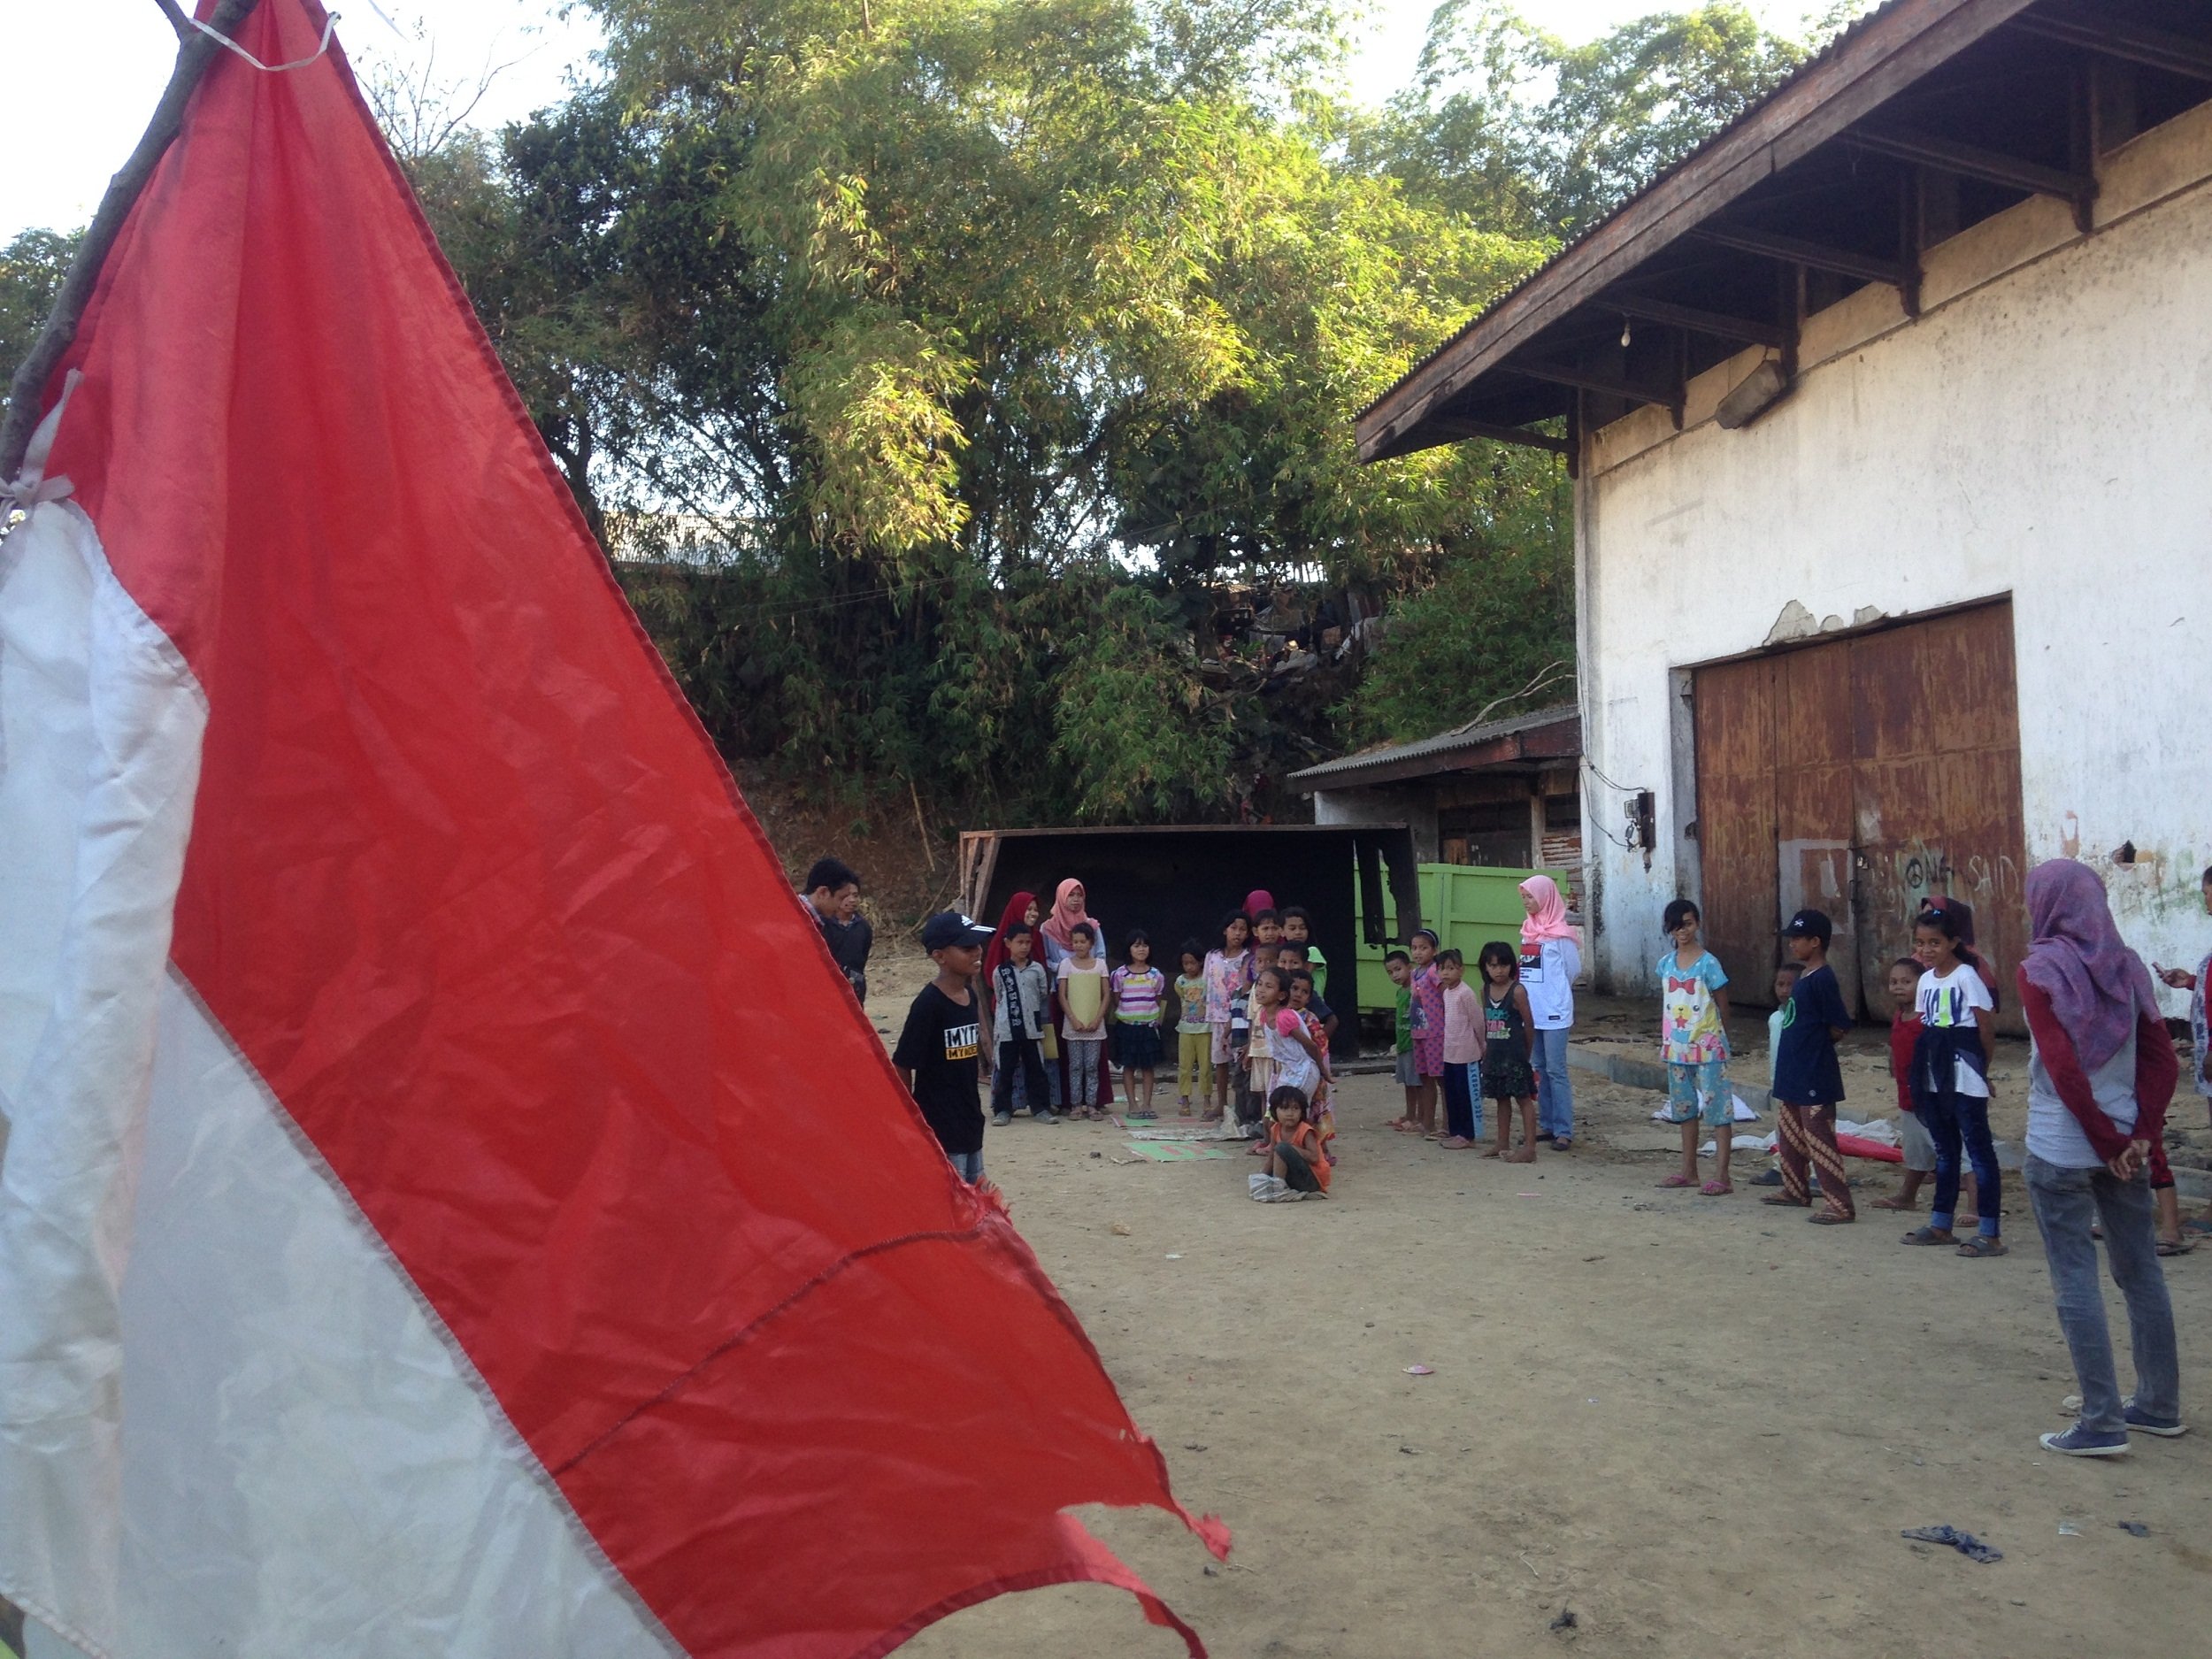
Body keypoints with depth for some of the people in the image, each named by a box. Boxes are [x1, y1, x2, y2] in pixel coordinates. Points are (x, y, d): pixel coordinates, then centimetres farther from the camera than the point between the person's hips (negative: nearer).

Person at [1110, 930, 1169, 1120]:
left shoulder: (1156, 975, 2)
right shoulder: (1119, 974, -3)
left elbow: (1159, 1002, 8)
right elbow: (1116, 1002, 3)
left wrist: (1157, 1021, 2)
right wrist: (1121, 1018, -2)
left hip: (1149, 1026, 1)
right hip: (1126, 1026, -1)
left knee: (1148, 1066, 3)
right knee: (1129, 1066, 3)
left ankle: (1146, 1104, 9)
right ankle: (1133, 1105, 8)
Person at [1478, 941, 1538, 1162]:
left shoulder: (1517, 991, -13)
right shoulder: (1486, 990, 5)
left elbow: (1529, 1024, -7)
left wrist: (1524, 1050, 2)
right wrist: (1485, 1043, 9)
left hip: (1514, 1055, -7)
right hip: (1494, 1054, 7)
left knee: (1523, 1098, -2)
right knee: (1501, 1099, 16)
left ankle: (1529, 1148, 0)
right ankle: (1503, 1144, 26)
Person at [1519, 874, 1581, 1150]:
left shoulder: (1560, 932, -9)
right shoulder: (1529, 929, 11)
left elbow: (1573, 969, -3)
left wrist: (1555, 993, 7)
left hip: (1554, 1013, -7)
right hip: (1531, 1012, 7)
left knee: (1556, 1071, -6)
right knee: (1539, 1070, 11)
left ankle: (1564, 1131, -2)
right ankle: (1546, 1125, 19)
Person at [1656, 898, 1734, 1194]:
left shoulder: (1708, 963, -10)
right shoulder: (1666, 962, 5)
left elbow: (1723, 1006, -3)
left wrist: (1719, 1039, 3)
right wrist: (1665, 1040, 11)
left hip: (1707, 1047, -6)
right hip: (1677, 1046, 6)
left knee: (1717, 1108, -3)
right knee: (1684, 1107, 14)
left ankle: (1721, 1176, -3)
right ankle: (1688, 1171, 24)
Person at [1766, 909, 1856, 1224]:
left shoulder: (1822, 979, -18)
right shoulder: (1804, 976, 10)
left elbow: (1839, 1026, -17)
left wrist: (1815, 1044, -4)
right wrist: (1802, 1043, 9)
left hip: (1814, 1076, -10)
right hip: (1793, 1073, 10)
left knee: (1819, 1141, -7)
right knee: (1791, 1135, 21)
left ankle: (1841, 1204, -2)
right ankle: (1795, 1189, 35)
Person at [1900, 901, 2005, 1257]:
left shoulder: (1966, 975, -12)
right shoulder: (1925, 979, 10)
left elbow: (1987, 1026, -11)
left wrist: (1981, 1067, 0)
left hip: (1964, 1078, -8)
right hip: (1934, 1077, 8)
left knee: (1979, 1149, -3)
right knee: (1944, 1150, 15)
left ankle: (1990, 1233, 0)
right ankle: (1940, 1224, 24)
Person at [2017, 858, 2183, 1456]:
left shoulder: (2040, 970, -11)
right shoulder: (2126, 966, 7)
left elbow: (2064, 1069, -17)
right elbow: (2163, 1061, 1)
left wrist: (2108, 1145, -10)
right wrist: (2140, 1135, -3)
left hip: (2061, 1147, -6)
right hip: (2124, 1142, 6)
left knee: (2075, 1281, 0)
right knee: (2141, 1272, 15)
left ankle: (2101, 1423, 2)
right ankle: (2159, 1406, 26)